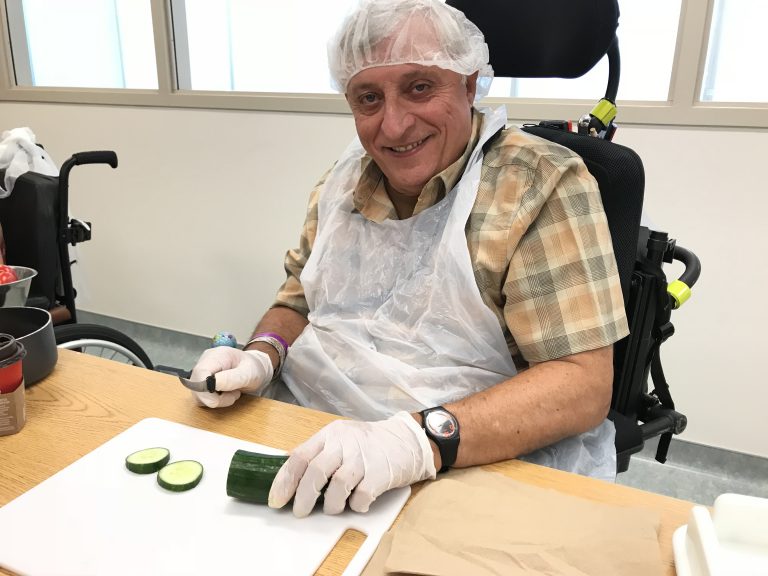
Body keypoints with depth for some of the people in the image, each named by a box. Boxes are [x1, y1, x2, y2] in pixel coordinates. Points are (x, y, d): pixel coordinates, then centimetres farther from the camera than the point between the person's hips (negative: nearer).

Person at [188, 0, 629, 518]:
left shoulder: (541, 185, -11)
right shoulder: (344, 180, 7)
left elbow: (581, 383, -17)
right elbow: (298, 304, 16)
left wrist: (423, 439, -31)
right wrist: (261, 356, -6)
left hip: (481, 461, -4)